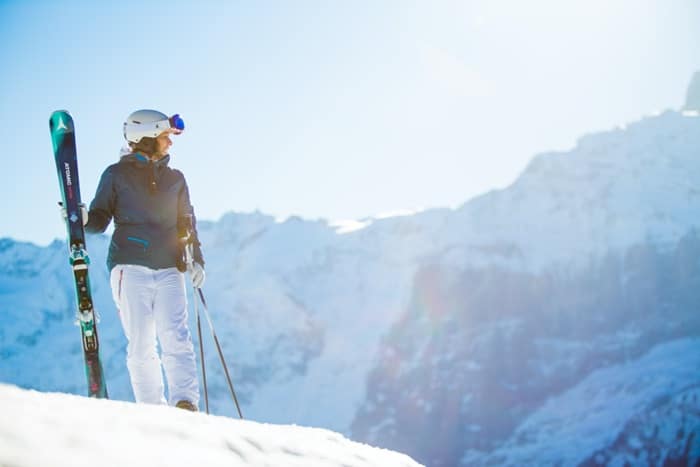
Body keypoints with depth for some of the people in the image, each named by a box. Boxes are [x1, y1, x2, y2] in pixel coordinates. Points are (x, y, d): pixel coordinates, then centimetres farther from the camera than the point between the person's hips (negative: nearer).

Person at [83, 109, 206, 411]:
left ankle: (185, 404, -21)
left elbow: (187, 223, 21)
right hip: (131, 267, -2)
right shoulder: (117, 175, 9)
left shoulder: (175, 179, 19)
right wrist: (81, 220, -16)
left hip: (169, 269, 2)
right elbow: (100, 219, 6)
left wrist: (197, 260, 7)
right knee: (141, 345, -4)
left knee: (176, 339, -14)